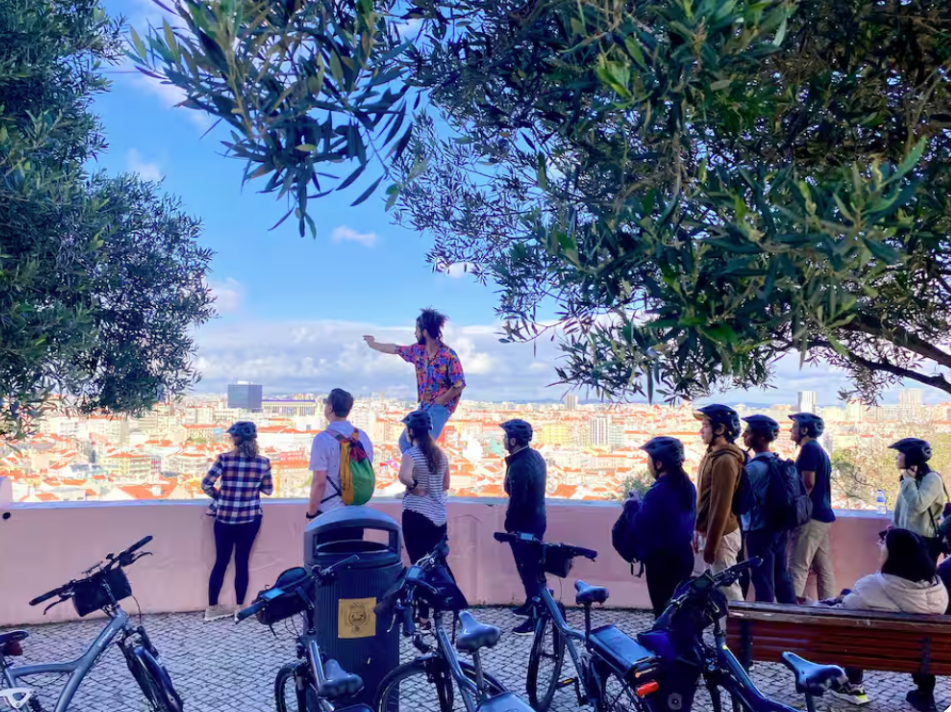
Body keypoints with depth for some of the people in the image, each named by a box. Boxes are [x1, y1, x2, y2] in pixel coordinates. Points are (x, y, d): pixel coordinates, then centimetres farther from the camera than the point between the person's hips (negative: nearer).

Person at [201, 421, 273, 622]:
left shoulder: (224, 459, -10)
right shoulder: (263, 462, -5)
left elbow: (206, 484, -8)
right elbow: (268, 490, 4)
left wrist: (218, 496, 10)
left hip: (224, 518, 0)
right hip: (250, 519, 0)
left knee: (221, 562, 12)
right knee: (242, 561, 10)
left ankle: (212, 608, 22)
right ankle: (239, 608, 16)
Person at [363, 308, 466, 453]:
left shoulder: (449, 356, -20)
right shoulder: (418, 350, 1)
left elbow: (459, 385, -18)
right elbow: (395, 349, 18)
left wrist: (439, 401, -13)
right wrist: (373, 344, 29)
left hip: (441, 407, -8)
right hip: (424, 406, 8)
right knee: (405, 441, 11)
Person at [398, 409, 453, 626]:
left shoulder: (412, 453, -13)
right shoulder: (440, 453, 7)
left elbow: (403, 476, -33)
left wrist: (414, 487, -17)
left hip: (416, 514, -6)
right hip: (439, 515, 6)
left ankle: (423, 616, 8)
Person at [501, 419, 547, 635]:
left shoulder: (519, 466, -26)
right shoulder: (535, 456, 3)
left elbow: (517, 500, -24)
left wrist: (509, 525, -13)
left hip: (524, 525, -10)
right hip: (537, 519, 10)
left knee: (527, 569, 0)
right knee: (534, 566, 23)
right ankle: (533, 604, 39)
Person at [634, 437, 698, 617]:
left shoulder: (658, 492, -22)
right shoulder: (688, 486, 4)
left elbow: (641, 527, -16)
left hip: (661, 559, -8)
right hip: (684, 555, 8)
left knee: (663, 610, 2)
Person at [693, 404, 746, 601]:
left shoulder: (724, 460, -20)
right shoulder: (713, 455, 10)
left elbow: (721, 507, -21)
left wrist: (711, 545, -19)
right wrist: (700, 532, 18)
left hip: (721, 535, -9)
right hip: (710, 531, 9)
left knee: (728, 589, -1)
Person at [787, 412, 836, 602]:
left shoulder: (809, 448, -10)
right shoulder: (819, 450, 18)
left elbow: (808, 483, -18)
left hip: (811, 515, -9)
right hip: (822, 515, 9)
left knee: (798, 565, -10)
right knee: (824, 567, 9)